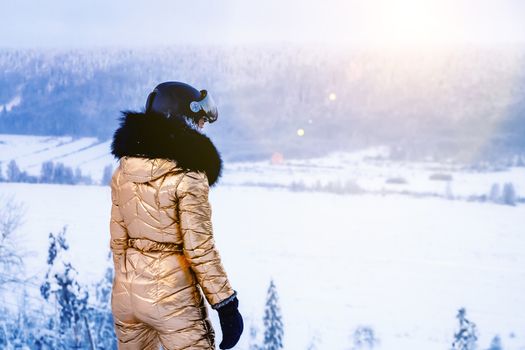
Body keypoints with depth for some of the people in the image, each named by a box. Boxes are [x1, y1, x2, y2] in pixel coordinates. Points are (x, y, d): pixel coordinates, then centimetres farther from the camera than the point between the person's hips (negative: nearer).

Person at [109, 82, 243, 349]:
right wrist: (227, 305, -11)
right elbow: (199, 248, -18)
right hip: (172, 297, -7)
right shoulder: (187, 176, -17)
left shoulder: (124, 170, 2)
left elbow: (118, 240, 8)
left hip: (125, 294, 7)